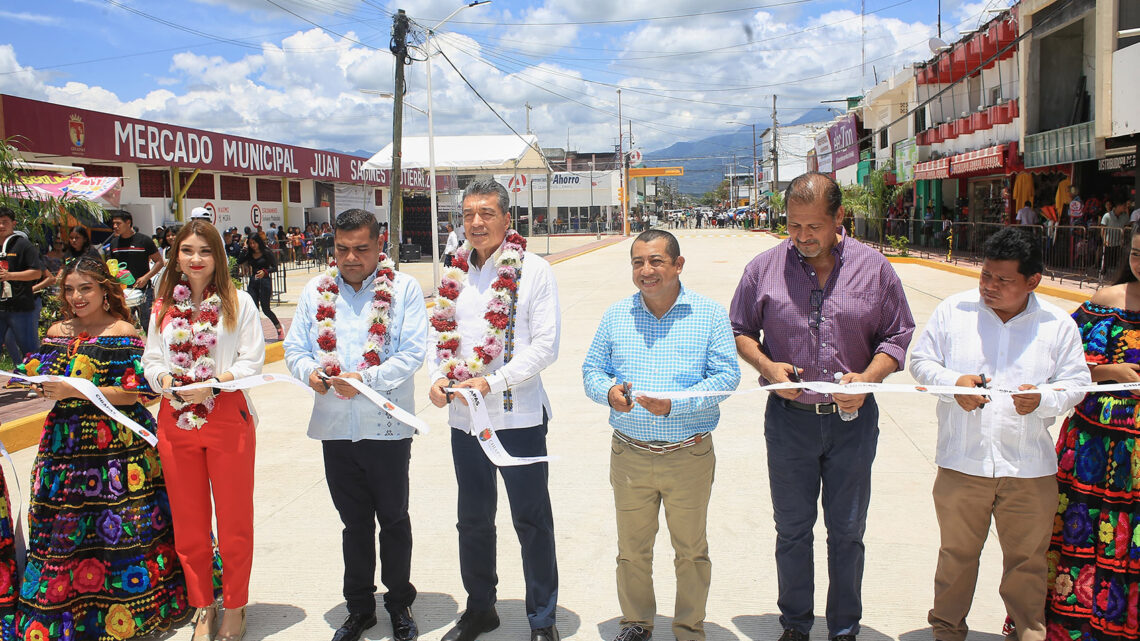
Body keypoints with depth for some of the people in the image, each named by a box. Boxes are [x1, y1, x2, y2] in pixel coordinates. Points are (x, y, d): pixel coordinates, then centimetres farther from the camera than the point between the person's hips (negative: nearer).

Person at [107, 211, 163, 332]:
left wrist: (145, 277, -15)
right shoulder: (114, 242, 10)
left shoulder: (144, 240, -5)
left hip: (143, 289, -5)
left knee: (147, 324, -3)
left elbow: (159, 262, -3)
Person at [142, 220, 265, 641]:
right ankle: (202, 606, 28)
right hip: (176, 419, 4)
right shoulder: (164, 305, 8)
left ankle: (234, 607, 22)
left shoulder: (237, 302, -3)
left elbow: (252, 359, -7)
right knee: (188, 520, 12)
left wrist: (213, 383, -20)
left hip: (228, 417, -3)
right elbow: (151, 358, 9)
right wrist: (164, 379, -12)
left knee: (234, 518, 5)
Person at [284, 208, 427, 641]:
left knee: (393, 519, 10)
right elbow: (295, 347, 10)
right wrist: (310, 371, -12)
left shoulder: (403, 289, -3)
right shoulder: (316, 291, 9)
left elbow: (412, 352, -9)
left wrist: (365, 379, -21)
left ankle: (399, 603, 27)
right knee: (354, 522, 14)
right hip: (335, 425, 3)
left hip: (387, 425, -3)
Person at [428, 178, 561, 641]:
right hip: (463, 417, 5)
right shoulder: (456, 273, 9)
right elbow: (444, 336, 15)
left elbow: (546, 345, -11)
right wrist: (439, 377, -5)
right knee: (473, 520, 17)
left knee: (531, 521, 6)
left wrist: (492, 382, -19)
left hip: (518, 416, -5)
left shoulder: (533, 269, -6)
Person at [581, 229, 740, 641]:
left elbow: (727, 374, -8)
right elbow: (591, 370, 9)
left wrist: (674, 404, -21)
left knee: (691, 551, 12)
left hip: (690, 456, -2)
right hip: (629, 455, 2)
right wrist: (609, 392, -15)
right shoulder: (616, 315, 6)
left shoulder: (709, 314, -2)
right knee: (632, 551, 14)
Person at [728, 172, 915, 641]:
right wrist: (766, 365, -11)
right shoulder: (764, 268, -3)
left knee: (847, 532, 12)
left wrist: (868, 377, -14)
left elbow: (899, 335, 3)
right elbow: (739, 331, 7)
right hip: (789, 417, 0)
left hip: (853, 419, 0)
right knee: (792, 530, 12)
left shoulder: (874, 268, -3)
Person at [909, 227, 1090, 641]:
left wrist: (1043, 399, -17)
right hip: (961, 463, 0)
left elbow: (1076, 382, 4)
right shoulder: (952, 311, 0)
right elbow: (920, 361, 5)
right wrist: (953, 383, -14)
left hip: (1029, 469, 0)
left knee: (1028, 560, 12)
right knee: (957, 553, 14)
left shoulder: (1057, 325, 1)